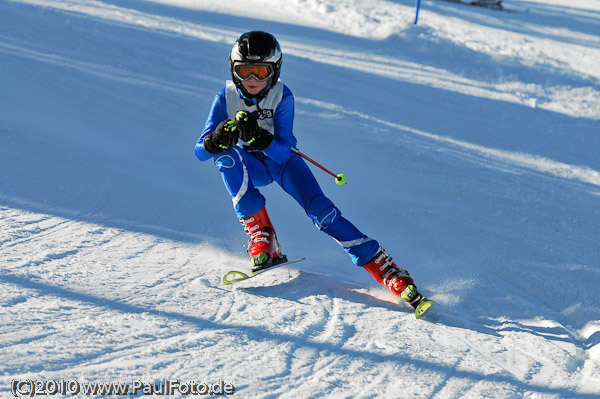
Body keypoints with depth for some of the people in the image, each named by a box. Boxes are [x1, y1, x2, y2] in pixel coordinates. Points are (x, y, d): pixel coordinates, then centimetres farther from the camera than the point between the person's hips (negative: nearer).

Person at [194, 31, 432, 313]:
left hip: (281, 160, -1)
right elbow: (200, 151, -22)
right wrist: (218, 140, -44)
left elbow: (284, 151, -27)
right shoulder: (226, 97, -17)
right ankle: (262, 241, -28)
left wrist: (262, 140, -48)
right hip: (246, 167, 1)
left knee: (320, 209, -23)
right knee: (227, 154, -33)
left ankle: (386, 269, -22)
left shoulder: (282, 96, -20)